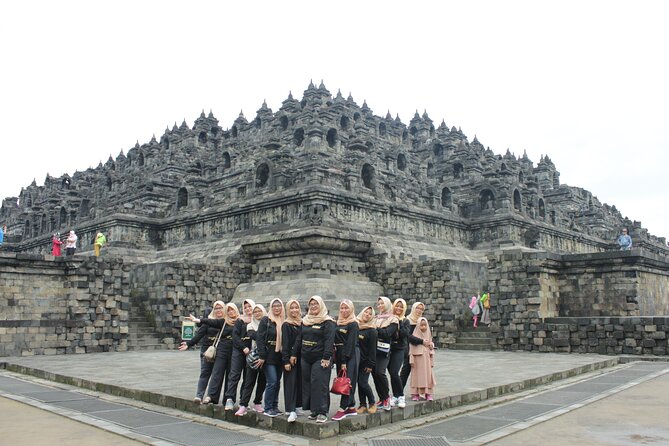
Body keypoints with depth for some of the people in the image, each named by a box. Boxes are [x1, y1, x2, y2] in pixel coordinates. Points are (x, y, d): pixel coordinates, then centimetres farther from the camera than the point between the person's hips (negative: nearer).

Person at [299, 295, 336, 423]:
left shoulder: (327, 322, -5)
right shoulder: (304, 321, 14)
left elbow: (329, 340, -12)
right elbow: (299, 339, 19)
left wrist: (326, 357, -19)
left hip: (320, 359, -6)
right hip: (305, 358, 6)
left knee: (319, 385, -10)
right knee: (307, 385, 8)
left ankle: (322, 412, -3)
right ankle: (314, 411, 17)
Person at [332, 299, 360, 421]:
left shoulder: (353, 324, -7)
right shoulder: (338, 322, 13)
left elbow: (350, 343, -13)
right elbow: (335, 340, 14)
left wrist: (344, 361, -17)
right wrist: (335, 356, 1)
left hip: (350, 355, -7)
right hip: (339, 354, 7)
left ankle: (343, 409, -10)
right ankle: (351, 407, 15)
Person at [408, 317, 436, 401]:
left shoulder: (428, 335, 8)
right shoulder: (415, 335, -4)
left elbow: (431, 348, 17)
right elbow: (412, 348, -6)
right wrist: (412, 360, -10)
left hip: (426, 359, 3)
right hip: (418, 359, -3)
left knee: (427, 375, 4)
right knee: (417, 375, -1)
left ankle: (428, 393, 11)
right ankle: (415, 393, 5)